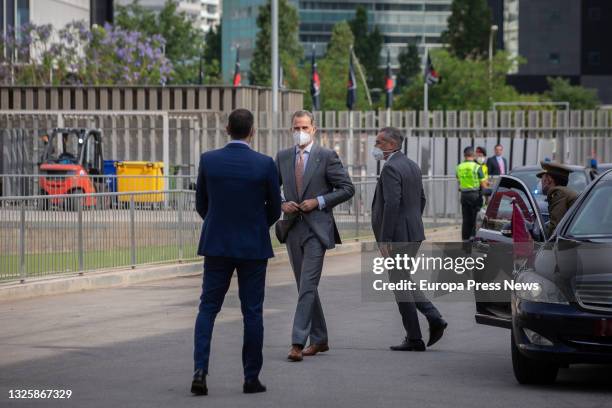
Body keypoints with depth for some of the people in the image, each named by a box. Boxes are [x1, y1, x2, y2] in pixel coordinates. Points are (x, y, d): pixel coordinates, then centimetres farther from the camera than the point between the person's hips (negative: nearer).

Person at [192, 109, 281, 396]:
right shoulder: (265, 164, -10)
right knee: (252, 312, 7)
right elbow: (274, 209, 0)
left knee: (208, 308, 8)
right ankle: (251, 378, 10)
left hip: (217, 245, 1)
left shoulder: (208, 160, -5)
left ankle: (200, 370, -8)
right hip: (254, 246, -1)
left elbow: (201, 205, 5)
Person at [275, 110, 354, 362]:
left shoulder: (327, 156, -3)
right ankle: (319, 339, 23)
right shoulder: (283, 157, 9)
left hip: (316, 228, -5)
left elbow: (347, 189, -4)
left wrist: (319, 202, -12)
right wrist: (282, 203, -3)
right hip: (293, 228, 5)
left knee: (308, 286, -13)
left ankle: (298, 343, -17)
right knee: (305, 287, 12)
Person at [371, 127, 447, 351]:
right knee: (403, 282, 20)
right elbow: (421, 200, 20)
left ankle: (414, 339, 3)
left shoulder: (391, 168, -16)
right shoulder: (412, 166, 14)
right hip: (414, 234, 9)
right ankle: (434, 318, 7)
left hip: (397, 236, -9)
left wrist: (385, 239, -22)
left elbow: (392, 204, -23)